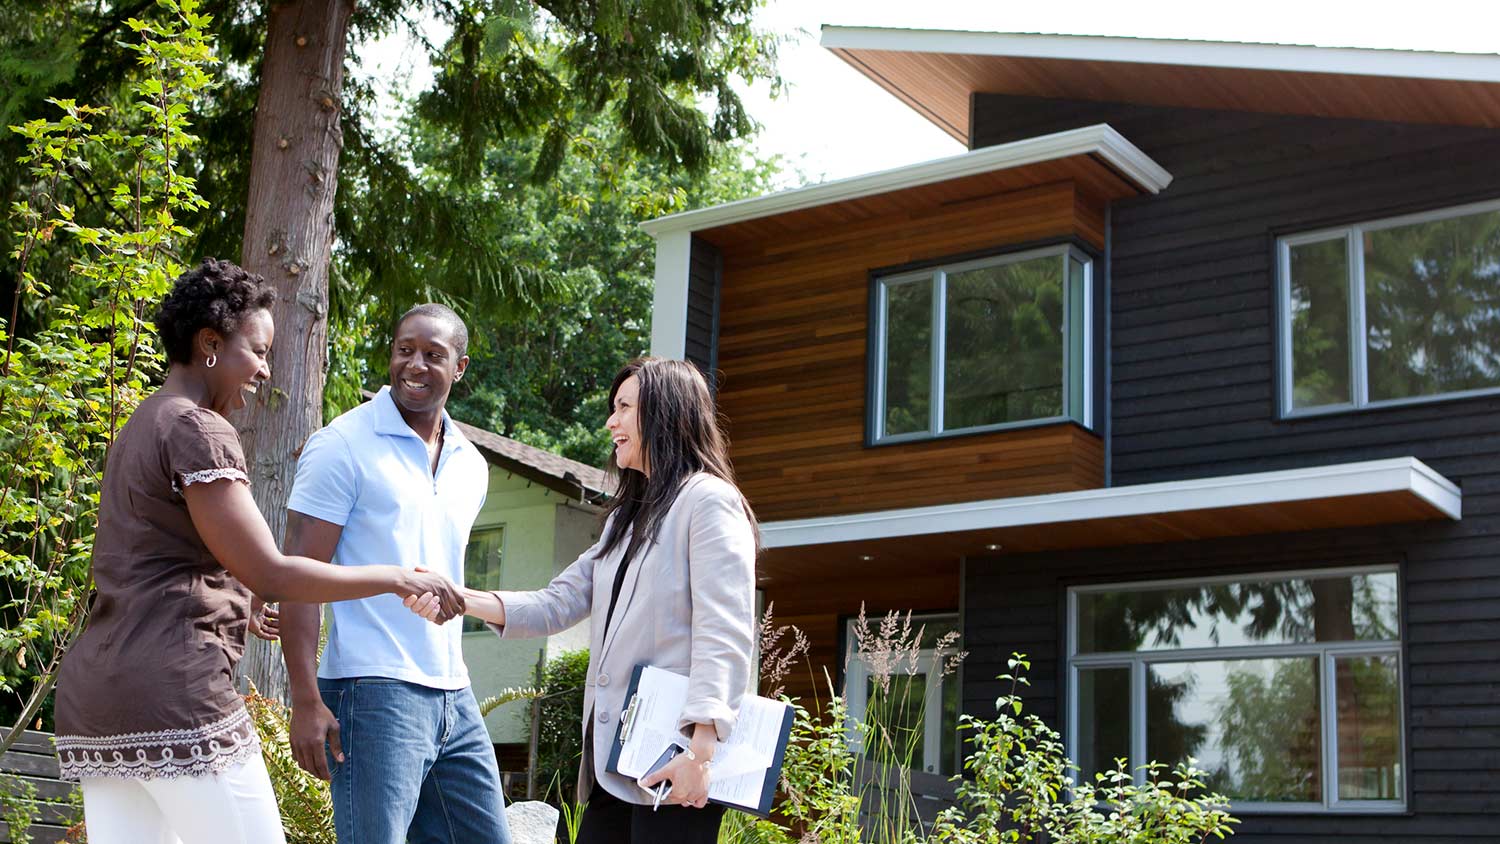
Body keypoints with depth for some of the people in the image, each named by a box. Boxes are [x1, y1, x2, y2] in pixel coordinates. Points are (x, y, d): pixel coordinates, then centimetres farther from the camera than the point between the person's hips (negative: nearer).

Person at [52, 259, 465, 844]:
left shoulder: (141, 427, 21)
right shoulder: (197, 430, -9)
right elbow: (268, 573, -15)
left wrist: (239, 609, 39)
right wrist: (397, 579, -8)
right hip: (173, 691, -9)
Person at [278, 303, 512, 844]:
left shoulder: (471, 465, 14)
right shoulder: (343, 446, -6)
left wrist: (455, 679, 18)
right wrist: (306, 700, -17)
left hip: (454, 698, 7)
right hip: (374, 693, -7)